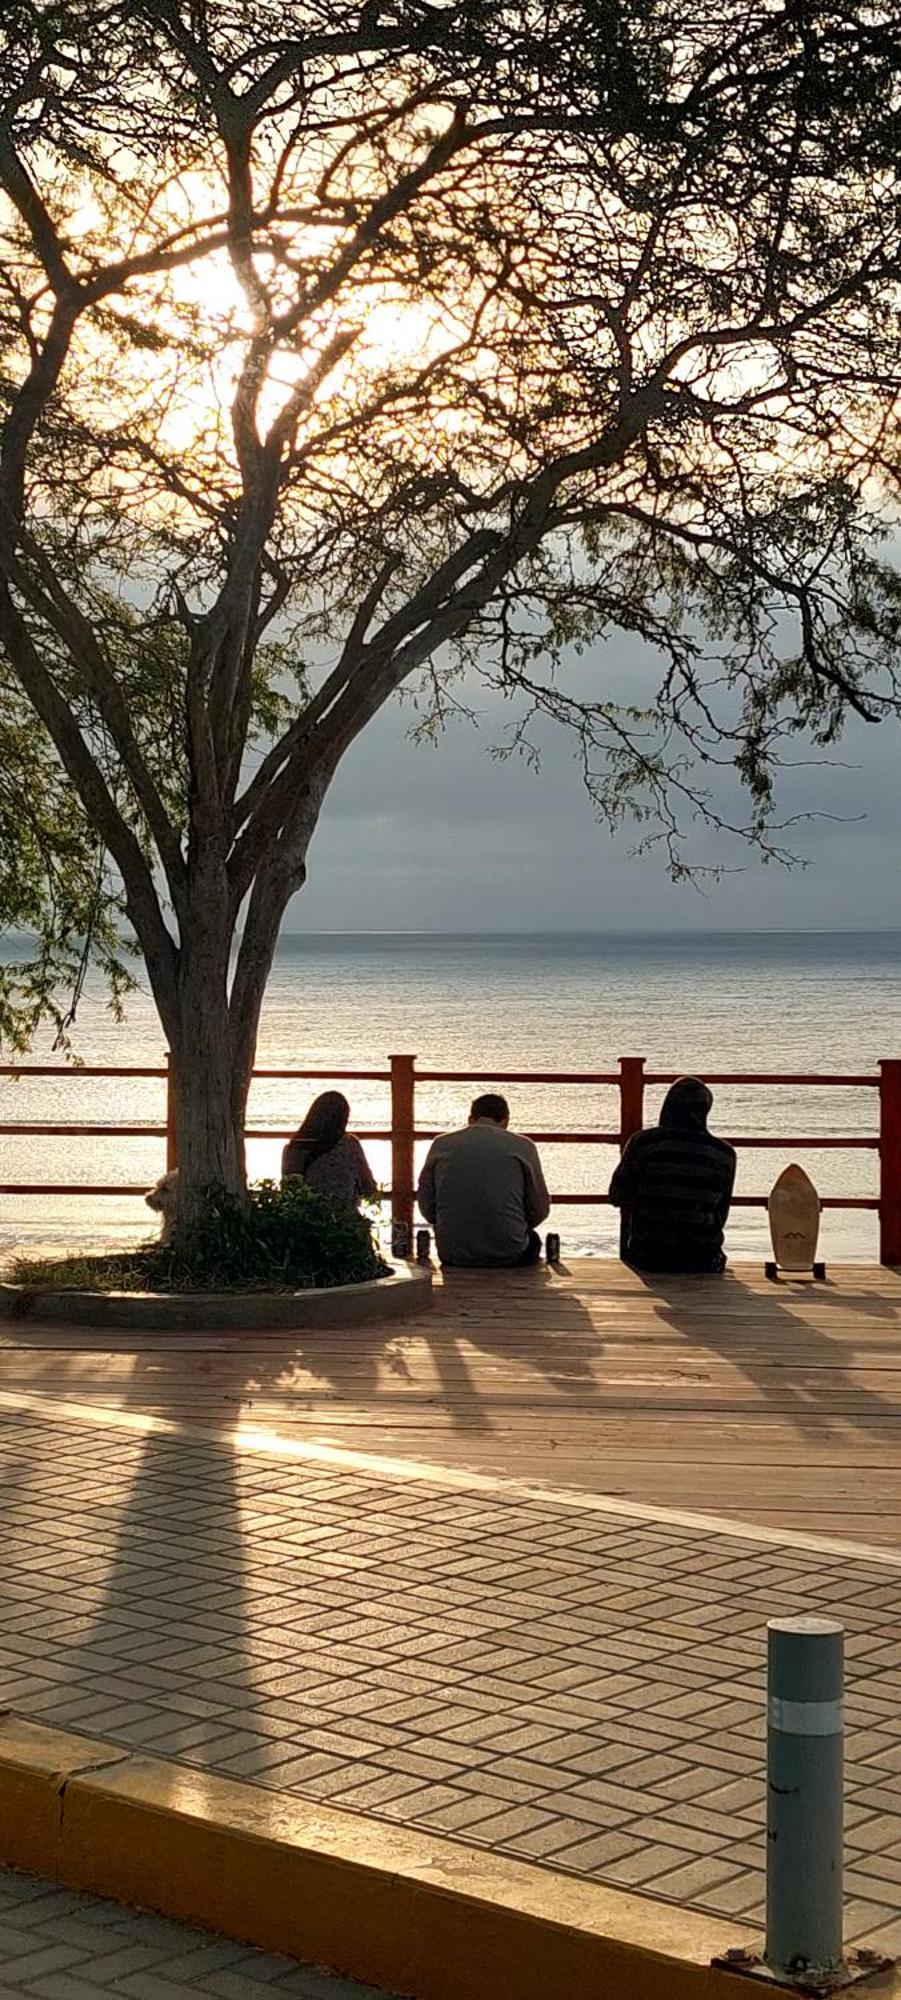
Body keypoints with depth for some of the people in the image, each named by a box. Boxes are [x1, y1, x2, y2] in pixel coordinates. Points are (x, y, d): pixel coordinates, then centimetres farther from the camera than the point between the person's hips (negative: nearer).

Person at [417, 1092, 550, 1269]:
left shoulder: (441, 1144, 5)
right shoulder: (524, 1146, 0)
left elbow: (426, 1207, 8)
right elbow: (538, 1211, 3)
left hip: (451, 1254, 2)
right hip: (508, 1255, -2)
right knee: (532, 1238, 32)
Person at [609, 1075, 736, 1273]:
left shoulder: (643, 1142, -8)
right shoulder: (724, 1153, -2)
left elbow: (618, 1197, 1)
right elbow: (721, 1213, 9)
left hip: (648, 1258, -1)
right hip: (703, 1261, 1)